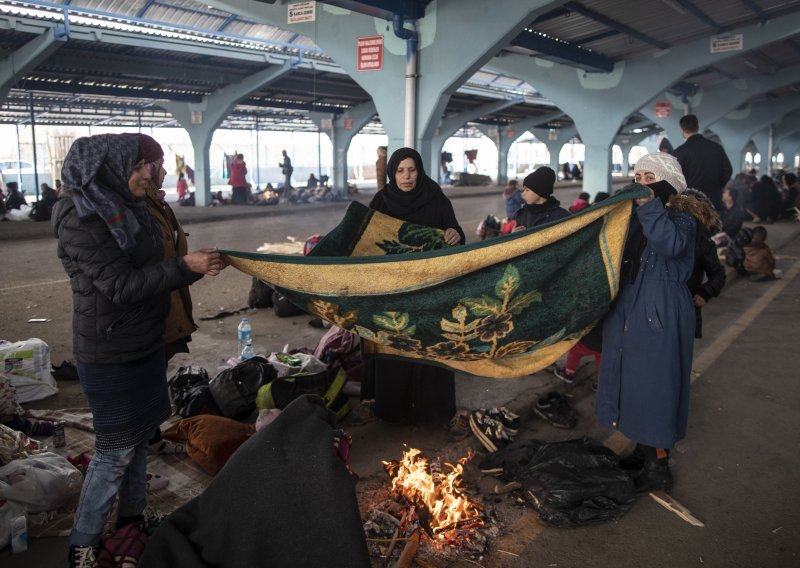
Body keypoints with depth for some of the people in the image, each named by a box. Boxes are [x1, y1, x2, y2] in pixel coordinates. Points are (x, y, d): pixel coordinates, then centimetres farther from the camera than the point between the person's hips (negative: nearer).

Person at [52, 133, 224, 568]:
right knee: (116, 448, 0)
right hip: (110, 355, -8)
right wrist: (185, 267, -28)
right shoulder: (81, 221, -20)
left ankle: (133, 513, 37)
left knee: (139, 434, 19)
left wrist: (198, 263, 6)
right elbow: (121, 285, -25)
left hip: (143, 344, 8)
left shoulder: (127, 209, 7)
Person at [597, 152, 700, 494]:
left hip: (660, 315, -7)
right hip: (627, 312, 7)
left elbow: (672, 244, -33)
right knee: (631, 379, 15)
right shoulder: (632, 218, 7)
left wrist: (650, 207, -34)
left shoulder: (680, 217, -10)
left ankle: (659, 466, 13)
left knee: (654, 383, -1)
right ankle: (643, 449, 33)